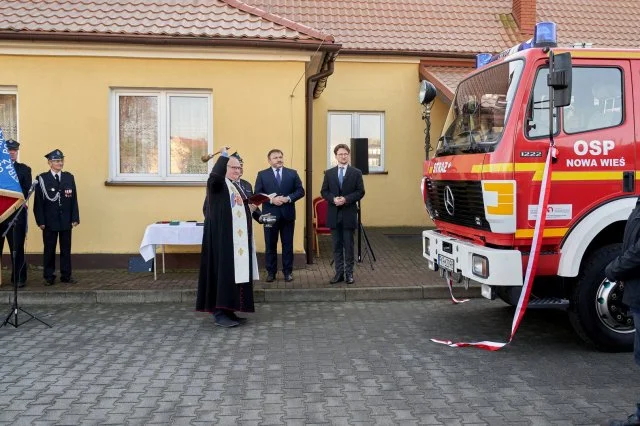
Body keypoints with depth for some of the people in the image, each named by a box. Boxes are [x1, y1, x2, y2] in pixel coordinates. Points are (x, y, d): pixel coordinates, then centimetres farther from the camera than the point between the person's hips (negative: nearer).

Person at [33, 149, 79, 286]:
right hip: (49, 222, -2)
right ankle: (49, 277, 14)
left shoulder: (69, 177, 7)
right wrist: (40, 221, -8)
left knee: (66, 249, 8)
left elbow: (74, 200, 6)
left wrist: (75, 218, 0)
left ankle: (66, 275, 16)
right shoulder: (42, 178, -2)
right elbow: (38, 202, -3)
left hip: (66, 221, 3)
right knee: (49, 250, 5)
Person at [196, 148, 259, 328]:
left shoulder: (238, 187, 19)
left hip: (238, 238, 9)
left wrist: (250, 208, 10)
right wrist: (223, 156, -31)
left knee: (235, 272, 9)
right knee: (223, 271, -9)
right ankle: (219, 313, -5)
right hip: (222, 237, -8)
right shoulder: (217, 184, -6)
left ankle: (229, 310, 15)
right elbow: (214, 175, -32)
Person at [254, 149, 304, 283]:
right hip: (270, 214, -1)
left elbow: (300, 191, 2)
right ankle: (271, 272, 14)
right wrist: (271, 200, -17)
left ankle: (288, 271, 14)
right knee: (270, 245, 5)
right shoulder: (262, 175, 3)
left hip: (288, 214, 1)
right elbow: (257, 194, -3)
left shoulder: (292, 173, 7)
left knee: (288, 245, 6)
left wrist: (288, 198, -14)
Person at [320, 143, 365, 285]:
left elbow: (360, 192, -2)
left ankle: (349, 273, 9)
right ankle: (339, 273, 12)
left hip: (349, 214, -2)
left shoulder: (356, 173, 2)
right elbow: (324, 192, 6)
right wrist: (333, 199, -13)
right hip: (334, 214, 2)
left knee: (349, 245, 2)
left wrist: (346, 199, -15)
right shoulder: (329, 173, 9)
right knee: (337, 245, 6)